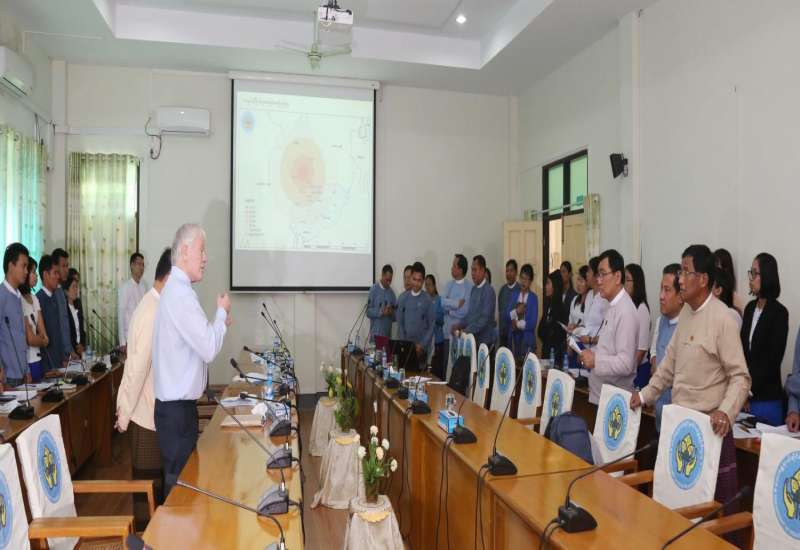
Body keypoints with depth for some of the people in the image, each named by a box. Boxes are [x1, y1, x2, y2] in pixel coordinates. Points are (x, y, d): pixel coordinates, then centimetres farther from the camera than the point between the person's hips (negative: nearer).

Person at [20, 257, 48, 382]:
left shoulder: (34, 299, 10)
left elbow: (44, 336, 6)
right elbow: (30, 339, -12)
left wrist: (38, 338, -13)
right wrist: (42, 340, 6)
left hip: (37, 359, 7)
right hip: (26, 362, -7)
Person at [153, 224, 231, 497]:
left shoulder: (174, 289, 11)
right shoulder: (181, 294, -21)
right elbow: (209, 349, -23)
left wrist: (220, 322, 9)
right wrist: (222, 312, -9)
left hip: (176, 404, 10)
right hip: (177, 408, -10)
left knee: (181, 478, 18)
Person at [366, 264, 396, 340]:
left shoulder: (391, 292, 9)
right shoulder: (374, 289, -5)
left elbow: (395, 315, 11)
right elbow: (369, 311, -9)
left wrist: (392, 313, -10)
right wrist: (381, 312, -23)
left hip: (388, 334, 4)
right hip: (376, 333, -4)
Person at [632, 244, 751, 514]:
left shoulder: (722, 318, -14)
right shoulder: (685, 312, 9)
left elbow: (740, 377, -14)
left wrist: (726, 411, -29)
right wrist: (646, 394, 14)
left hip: (709, 427, -7)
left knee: (716, 502, 3)